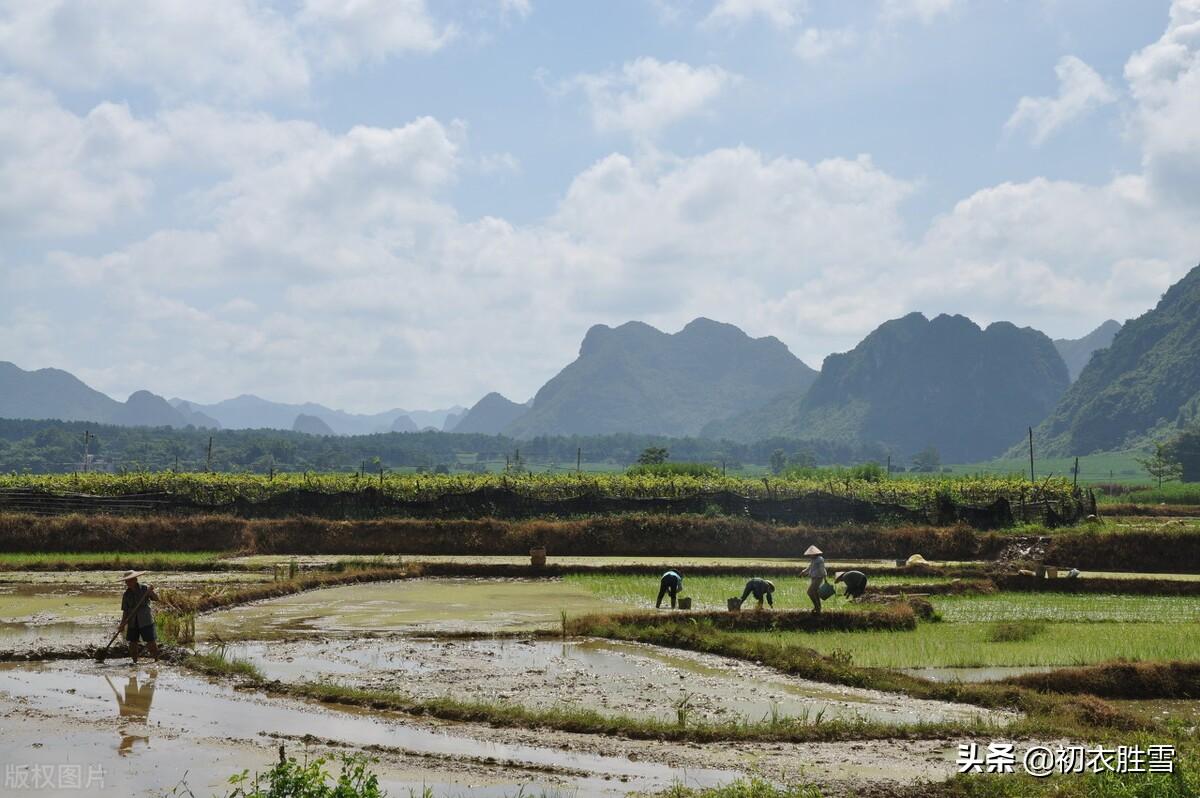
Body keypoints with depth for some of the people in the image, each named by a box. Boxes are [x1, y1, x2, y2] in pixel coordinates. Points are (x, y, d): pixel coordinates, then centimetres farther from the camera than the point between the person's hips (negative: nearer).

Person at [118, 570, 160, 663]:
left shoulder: (145, 588, -2)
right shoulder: (126, 594, 7)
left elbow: (156, 598, -9)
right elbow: (125, 611, 6)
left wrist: (151, 592, -29)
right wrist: (122, 624, -3)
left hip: (145, 621, -4)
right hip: (132, 622, 4)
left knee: (151, 641, -6)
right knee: (132, 642, 2)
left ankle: (156, 660, 2)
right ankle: (134, 661, 12)